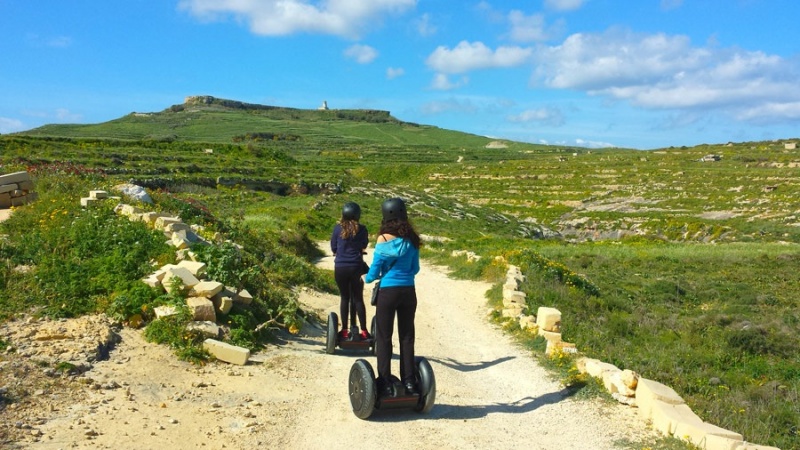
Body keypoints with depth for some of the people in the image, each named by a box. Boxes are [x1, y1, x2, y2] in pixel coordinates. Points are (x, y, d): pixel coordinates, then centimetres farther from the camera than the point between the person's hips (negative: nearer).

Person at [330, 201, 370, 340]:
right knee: (358, 299, 9)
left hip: (340, 268, 1)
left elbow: (333, 248, 6)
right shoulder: (361, 229, -4)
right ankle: (364, 331, 10)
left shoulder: (338, 228, -3)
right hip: (356, 267, 0)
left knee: (344, 298, 11)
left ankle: (344, 330, 13)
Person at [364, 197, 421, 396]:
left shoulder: (384, 239, -11)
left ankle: (385, 384, 6)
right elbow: (415, 269, 10)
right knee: (407, 336, 12)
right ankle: (409, 381, 16)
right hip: (408, 291, 4)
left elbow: (374, 271, -8)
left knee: (384, 337, 5)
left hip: (388, 292, -4)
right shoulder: (412, 239, 2)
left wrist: (367, 278, 13)